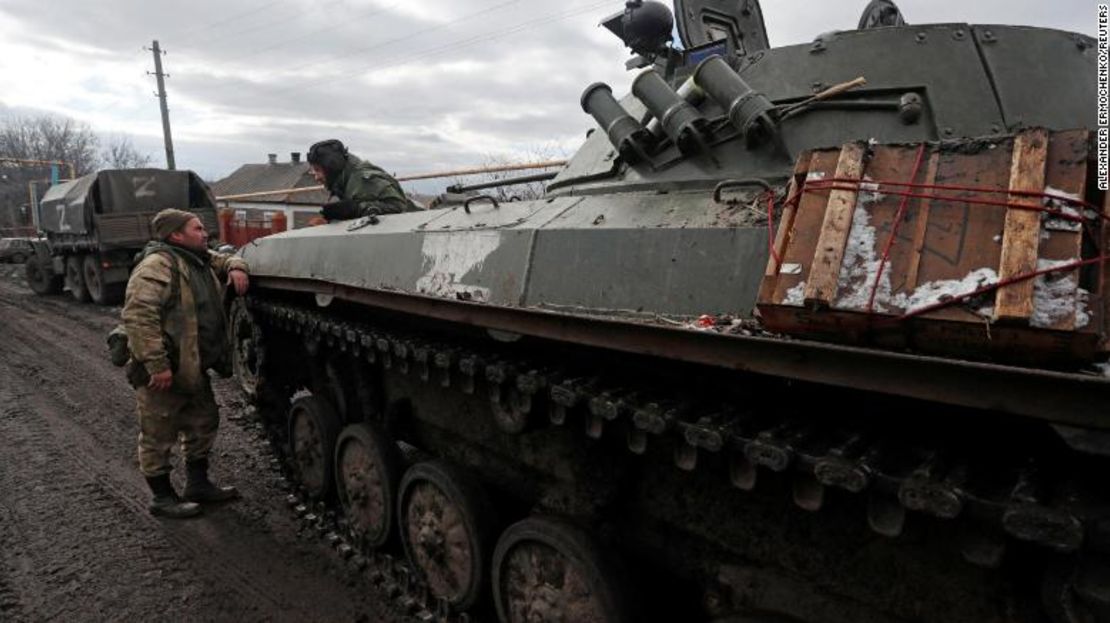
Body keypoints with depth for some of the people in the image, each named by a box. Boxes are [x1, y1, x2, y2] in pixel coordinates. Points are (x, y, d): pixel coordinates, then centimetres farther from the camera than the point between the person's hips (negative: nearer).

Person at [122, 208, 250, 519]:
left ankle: (198, 484, 34)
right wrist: (157, 364, -29)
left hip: (194, 366, 10)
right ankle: (162, 498, 19)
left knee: (203, 423, 19)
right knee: (158, 436, 5)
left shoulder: (201, 260, 11)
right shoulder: (156, 266, -19)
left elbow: (225, 259, 31)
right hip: (162, 372, -10)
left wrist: (236, 268, 4)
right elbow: (137, 316, -26)